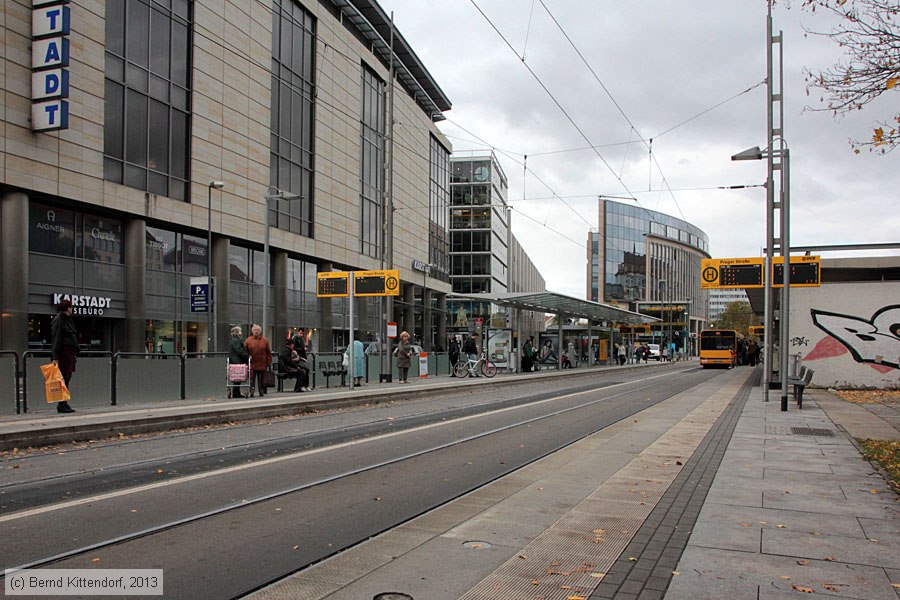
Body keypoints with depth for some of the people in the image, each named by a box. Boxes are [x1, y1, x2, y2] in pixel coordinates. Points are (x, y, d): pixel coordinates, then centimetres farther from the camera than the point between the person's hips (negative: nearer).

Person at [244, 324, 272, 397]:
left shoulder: (264, 340, 5)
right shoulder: (248, 340, 3)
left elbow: (268, 352, 5)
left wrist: (269, 362, 2)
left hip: (262, 364, 1)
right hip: (252, 364, -1)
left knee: (261, 379, 6)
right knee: (251, 379, -3)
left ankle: (262, 392, 14)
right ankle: (251, 392, -1)